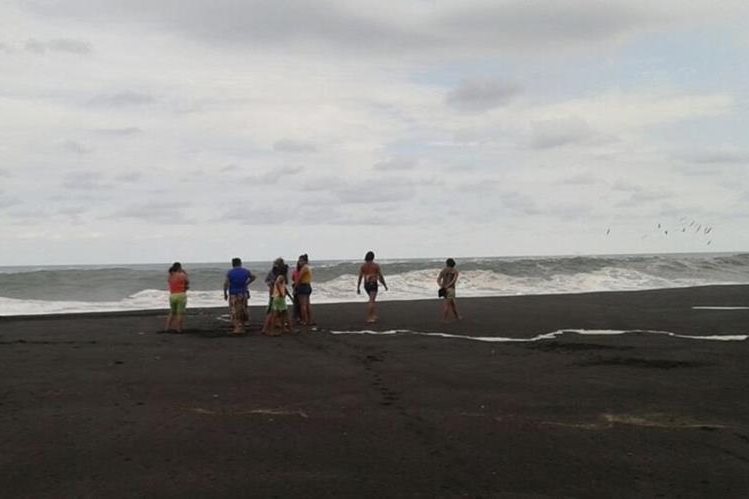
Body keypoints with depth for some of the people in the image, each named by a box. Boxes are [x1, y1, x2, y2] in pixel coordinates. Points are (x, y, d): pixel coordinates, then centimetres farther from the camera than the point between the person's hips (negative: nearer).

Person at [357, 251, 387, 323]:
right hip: (373, 285, -5)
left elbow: (360, 277, -1)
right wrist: (385, 285, 7)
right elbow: (381, 276, -5)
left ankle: (374, 315, 18)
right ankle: (369, 318, -15)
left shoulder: (362, 266, 2)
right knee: (371, 301, -8)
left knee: (372, 299, 23)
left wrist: (358, 288, 2)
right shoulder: (376, 265, -7)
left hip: (366, 285, 5)